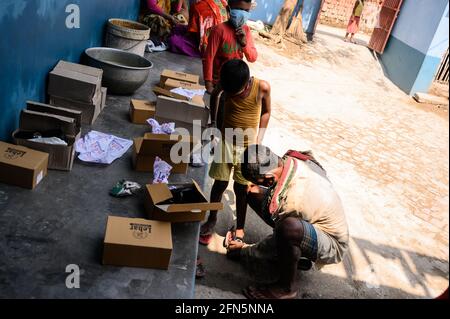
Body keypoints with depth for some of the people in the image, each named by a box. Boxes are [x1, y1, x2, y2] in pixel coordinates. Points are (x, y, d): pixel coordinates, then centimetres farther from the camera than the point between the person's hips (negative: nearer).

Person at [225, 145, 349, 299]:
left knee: (289, 227, -43)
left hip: (332, 246, -9)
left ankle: (287, 286, -13)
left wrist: (243, 250, -4)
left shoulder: (293, 200, -36)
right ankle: (295, 254, 8)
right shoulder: (292, 160, -15)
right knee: (253, 194, -1)